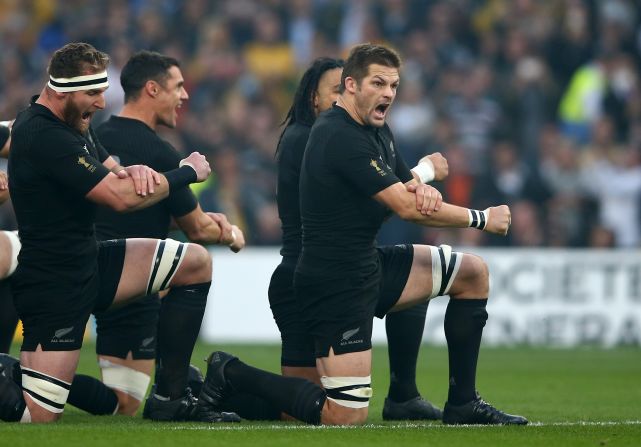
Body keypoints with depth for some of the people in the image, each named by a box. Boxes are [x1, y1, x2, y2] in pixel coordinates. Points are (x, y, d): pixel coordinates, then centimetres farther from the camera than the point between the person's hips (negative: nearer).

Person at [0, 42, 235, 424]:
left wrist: (136, 173, -12)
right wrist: (188, 173, -9)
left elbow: (113, 172, 14)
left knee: (197, 262, 6)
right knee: (37, 417, -18)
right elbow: (122, 198, -24)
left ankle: (172, 399, 7)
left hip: (90, 261, 10)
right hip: (54, 286, -10)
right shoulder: (46, 138, -23)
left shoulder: (75, 122, 9)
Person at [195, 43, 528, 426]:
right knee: (347, 417, -13)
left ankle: (463, 404, 15)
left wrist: (424, 189, -11)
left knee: (473, 272, 11)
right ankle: (233, 375, 4)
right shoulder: (341, 138, -21)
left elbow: (413, 195, 16)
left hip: (370, 265, 10)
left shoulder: (376, 129, 11)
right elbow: (406, 208, -21)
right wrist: (482, 219, -10)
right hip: (337, 283, -10)